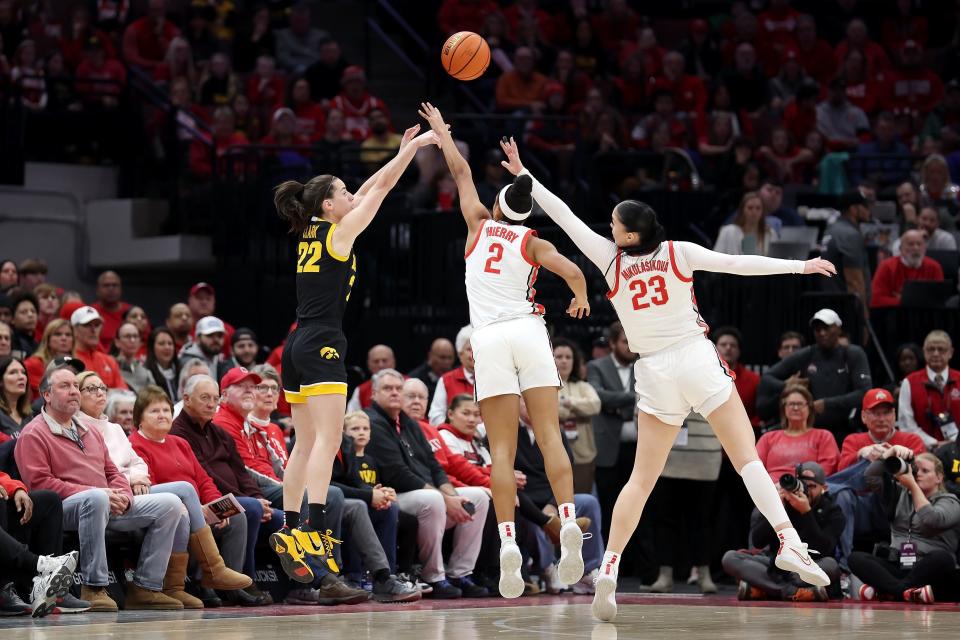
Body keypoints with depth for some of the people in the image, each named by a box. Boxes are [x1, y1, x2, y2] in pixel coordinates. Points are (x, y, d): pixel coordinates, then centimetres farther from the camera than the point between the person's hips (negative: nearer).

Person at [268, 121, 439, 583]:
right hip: (321, 345, -9)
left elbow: (368, 190, 25)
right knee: (327, 440, -16)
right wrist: (414, 147, 10)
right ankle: (314, 529, -28)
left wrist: (402, 150, 29)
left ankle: (290, 532, 8)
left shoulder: (309, 233, 15)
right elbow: (380, 188, 0)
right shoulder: (339, 231, -5)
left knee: (306, 443, 10)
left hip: (298, 345, 9)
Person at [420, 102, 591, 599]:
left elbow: (461, 172, 27)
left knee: (502, 449, -4)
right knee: (549, 436, -4)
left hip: (490, 338, 0)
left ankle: (508, 543, -17)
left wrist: (441, 130, 40)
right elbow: (572, 272, -7)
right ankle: (569, 524, -21)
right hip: (529, 332, 0)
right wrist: (580, 299, 15)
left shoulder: (480, 225, 13)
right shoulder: (533, 242, 9)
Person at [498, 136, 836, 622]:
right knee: (748, 458, -2)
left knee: (642, 478, 6)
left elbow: (564, 216, 6)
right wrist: (799, 266, -2)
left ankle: (609, 568, -3)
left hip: (655, 374, 1)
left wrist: (522, 173, 14)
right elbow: (737, 264, -7)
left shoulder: (610, 259, 1)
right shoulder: (679, 252, -2)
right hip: (697, 359, -1)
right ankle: (789, 543, -16)